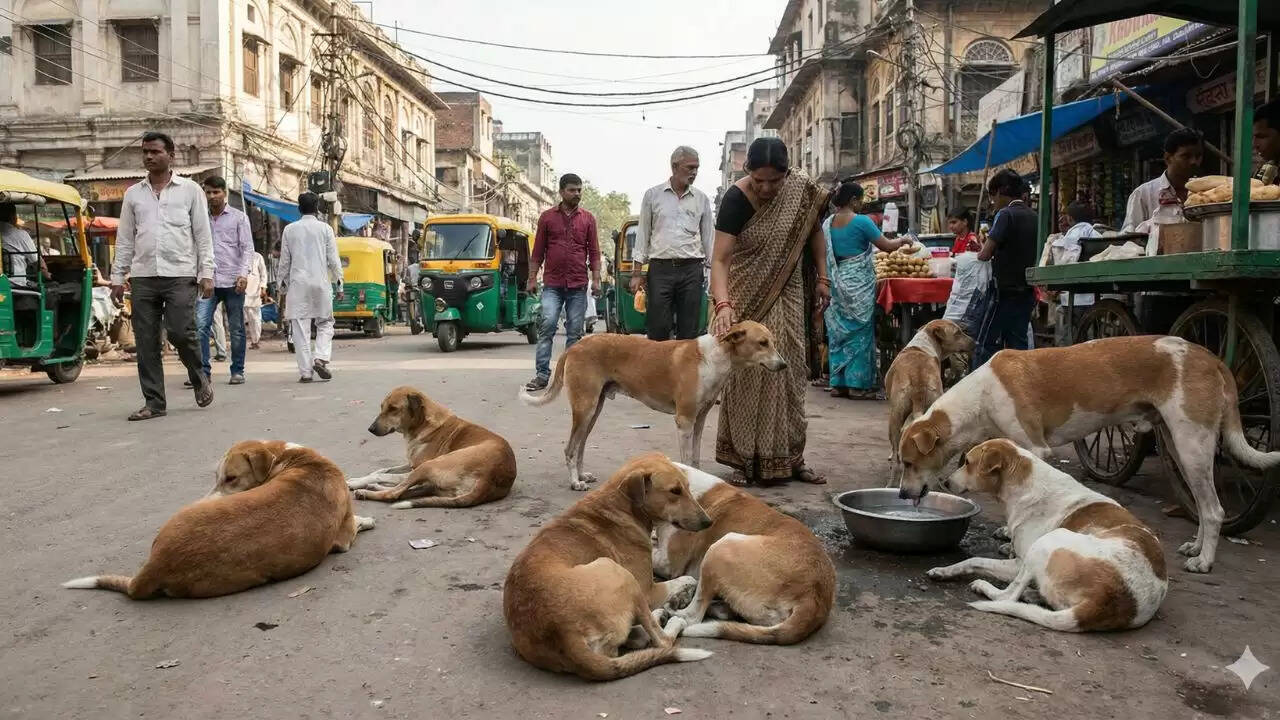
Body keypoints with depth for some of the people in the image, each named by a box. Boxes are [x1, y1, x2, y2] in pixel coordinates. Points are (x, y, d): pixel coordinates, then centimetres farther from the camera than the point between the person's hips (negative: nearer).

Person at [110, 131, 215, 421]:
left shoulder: (190, 190, 6)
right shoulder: (133, 194, 15)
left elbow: (203, 235, 3)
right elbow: (124, 239, 16)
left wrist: (206, 274, -5)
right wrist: (117, 278, 10)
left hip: (180, 275, -3)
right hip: (143, 276, 4)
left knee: (180, 332, -13)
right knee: (146, 342, 1)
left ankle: (199, 378, 15)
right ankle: (154, 402, 8)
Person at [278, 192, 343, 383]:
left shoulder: (289, 229, 5)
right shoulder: (325, 229, 2)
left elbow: (285, 260, 6)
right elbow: (333, 260, 1)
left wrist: (282, 284, 15)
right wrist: (339, 285, 7)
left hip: (298, 283, 1)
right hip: (320, 282, -1)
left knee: (300, 327, 2)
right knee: (325, 323, 12)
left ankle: (305, 371, 0)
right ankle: (321, 358, -8)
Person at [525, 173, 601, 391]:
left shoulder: (588, 219, 9)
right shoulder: (547, 217, 8)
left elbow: (594, 252, 9)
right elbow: (537, 251, 9)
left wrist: (596, 279, 0)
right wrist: (532, 278, 3)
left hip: (578, 285, 1)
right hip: (552, 284, -1)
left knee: (575, 331, 3)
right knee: (547, 326, -10)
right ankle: (542, 374, -7)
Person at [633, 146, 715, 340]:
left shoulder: (702, 199, 10)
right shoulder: (653, 195, 6)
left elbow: (709, 237, 11)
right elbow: (643, 234, 7)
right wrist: (637, 273, 2)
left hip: (691, 268, 2)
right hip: (660, 268, -1)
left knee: (689, 332, 3)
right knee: (657, 331, -3)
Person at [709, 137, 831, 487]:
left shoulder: (802, 189, -10)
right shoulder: (736, 199, -21)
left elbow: (814, 231, 8)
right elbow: (720, 259, -27)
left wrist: (822, 277, 4)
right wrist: (723, 305, -42)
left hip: (786, 294, 4)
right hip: (746, 297, -4)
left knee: (789, 371, 6)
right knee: (746, 373, -2)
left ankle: (789, 458, 15)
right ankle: (744, 459, 7)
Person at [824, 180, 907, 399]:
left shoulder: (828, 223, 8)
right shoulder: (862, 222, -10)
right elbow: (887, 246, -6)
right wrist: (903, 241, 13)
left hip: (837, 283, 6)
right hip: (858, 284, -6)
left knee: (838, 330, 9)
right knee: (860, 331, 0)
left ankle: (838, 383, 12)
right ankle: (858, 384, 1)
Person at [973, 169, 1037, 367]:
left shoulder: (1006, 214, -11)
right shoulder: (1033, 216, 11)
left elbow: (986, 254, -17)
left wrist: (980, 252, 6)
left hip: (1005, 291, -7)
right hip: (1027, 291, 7)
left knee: (985, 344, -4)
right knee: (1018, 344, 10)